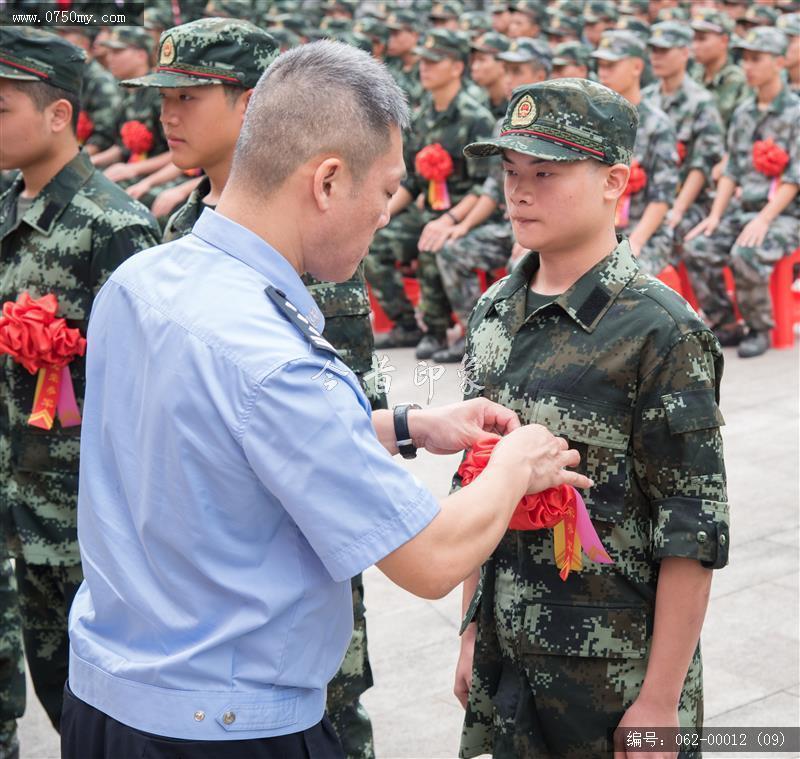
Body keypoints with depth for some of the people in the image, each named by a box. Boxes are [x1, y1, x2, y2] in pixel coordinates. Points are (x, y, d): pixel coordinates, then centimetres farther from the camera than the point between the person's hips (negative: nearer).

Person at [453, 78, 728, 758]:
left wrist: (660, 702, -15)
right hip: (505, 663, 6)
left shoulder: (661, 331, -15)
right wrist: (473, 632, 12)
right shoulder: (494, 312, 4)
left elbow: (693, 534, -15)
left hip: (616, 677, -5)